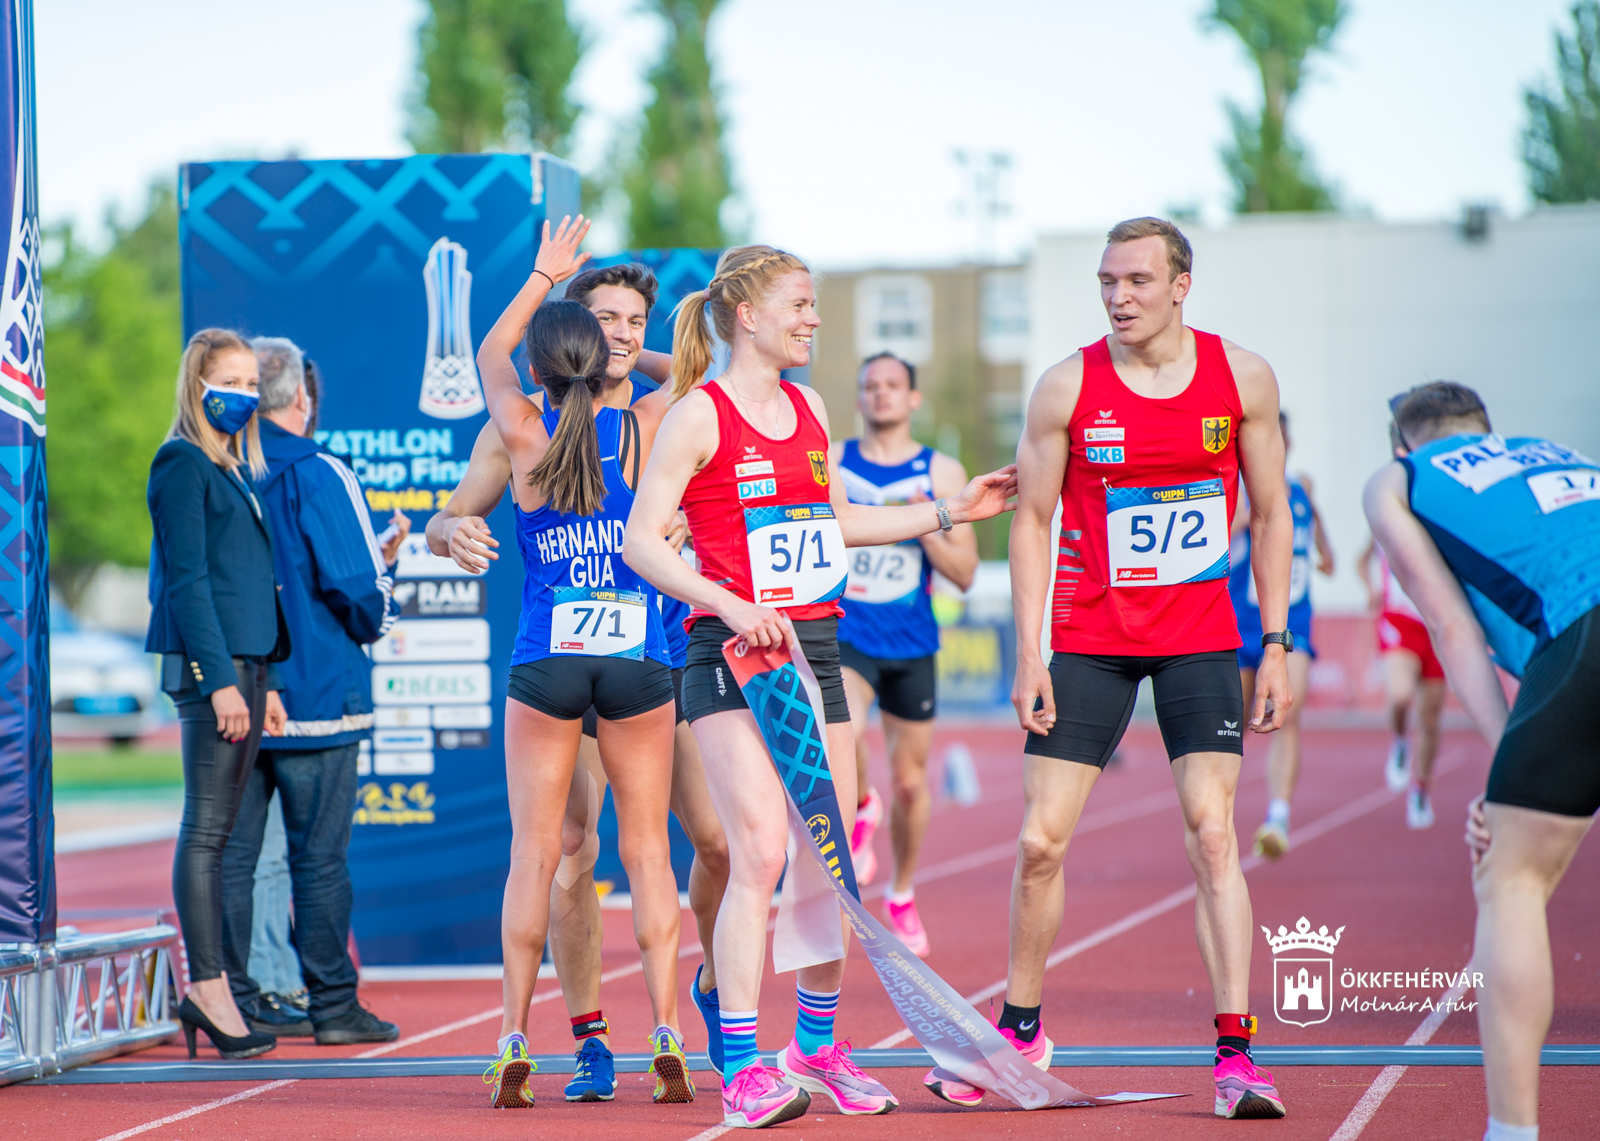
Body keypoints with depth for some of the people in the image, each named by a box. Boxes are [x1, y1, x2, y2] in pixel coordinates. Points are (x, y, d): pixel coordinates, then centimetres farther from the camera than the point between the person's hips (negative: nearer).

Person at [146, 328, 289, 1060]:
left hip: (244, 666, 8)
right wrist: (221, 679, -17)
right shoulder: (182, 465, -6)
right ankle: (210, 989, -7)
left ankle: (206, 992, 10)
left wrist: (266, 683, 18)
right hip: (209, 666, -8)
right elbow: (187, 580, -12)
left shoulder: (238, 469, 19)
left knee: (218, 830, 8)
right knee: (207, 828, -7)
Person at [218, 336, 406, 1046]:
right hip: (315, 691, -4)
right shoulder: (317, 475, -9)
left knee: (229, 850, 7)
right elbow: (356, 584, -13)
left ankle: (233, 1000, 6)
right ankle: (333, 1005, 4)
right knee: (320, 855, 0)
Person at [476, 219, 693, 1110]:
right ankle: (668, 1037, 1)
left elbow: (489, 353, 18)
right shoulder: (646, 431, -3)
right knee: (649, 848, 6)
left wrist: (543, 276, 27)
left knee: (535, 851, 3)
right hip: (640, 662, 1)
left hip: (546, 662, -1)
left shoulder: (525, 435, -2)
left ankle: (515, 1045, -1)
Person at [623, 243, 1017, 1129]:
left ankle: (817, 1049, 22)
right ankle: (742, 1069, -15)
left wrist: (946, 512, 26)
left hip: (814, 648, 7)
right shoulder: (699, 415, -8)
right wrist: (731, 606, -23)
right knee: (760, 852, -17)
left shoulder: (808, 408, 14)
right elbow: (641, 542, -12)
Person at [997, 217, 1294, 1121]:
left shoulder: (1242, 377, -3)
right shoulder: (1068, 386, -6)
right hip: (1090, 640, 0)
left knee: (1213, 833, -10)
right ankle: (1021, 1030, 18)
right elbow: (1031, 521, 0)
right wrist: (1029, 654, -6)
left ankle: (1236, 1051, -8)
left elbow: (1271, 514, 5)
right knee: (1041, 841, 0)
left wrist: (1277, 645, 0)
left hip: (1201, 639, 0)